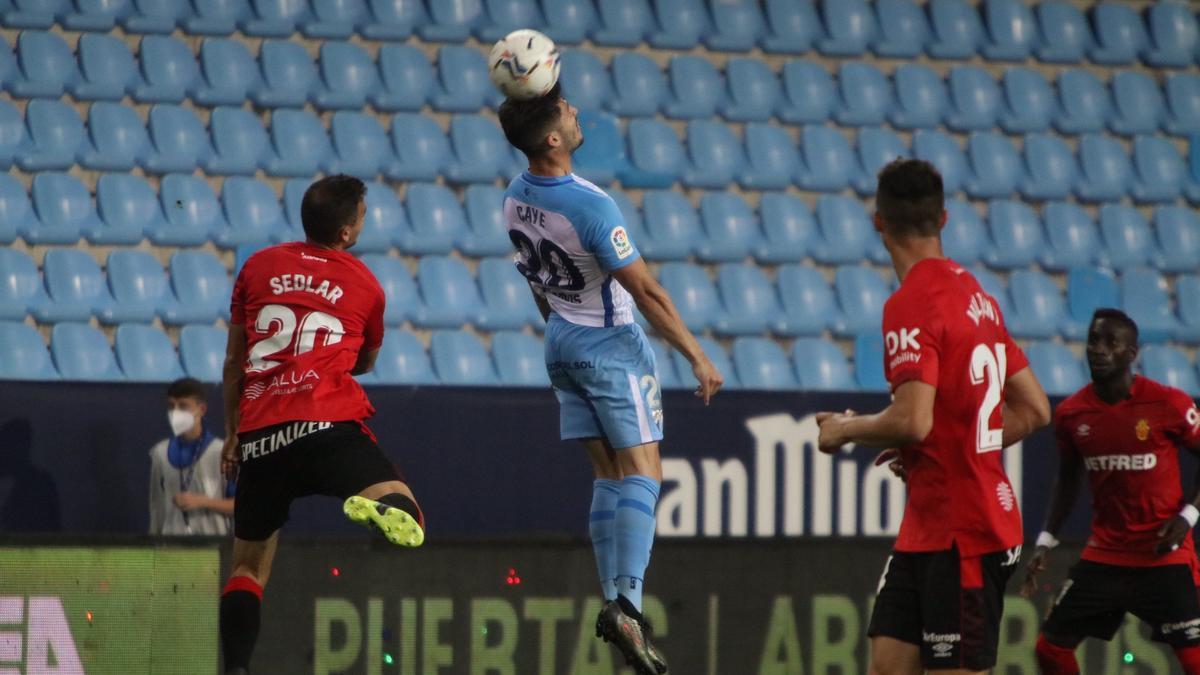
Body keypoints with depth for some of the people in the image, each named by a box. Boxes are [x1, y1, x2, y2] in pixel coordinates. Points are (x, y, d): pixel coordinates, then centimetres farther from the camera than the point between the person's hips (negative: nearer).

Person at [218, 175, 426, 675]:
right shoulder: (365, 286, 11)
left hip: (258, 435, 3)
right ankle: (377, 508, -49)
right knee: (409, 524, -14)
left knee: (247, 564, 15)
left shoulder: (259, 267, 16)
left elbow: (233, 362, 20)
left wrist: (232, 433, 29)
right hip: (327, 425, -3)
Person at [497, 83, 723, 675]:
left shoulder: (515, 198, -1)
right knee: (641, 474, -7)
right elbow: (646, 292, -21)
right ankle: (627, 600, -21)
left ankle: (613, 601, 7)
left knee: (609, 475, 12)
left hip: (561, 342, 7)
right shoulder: (590, 206, -26)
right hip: (610, 345, -7)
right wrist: (697, 358, -14)